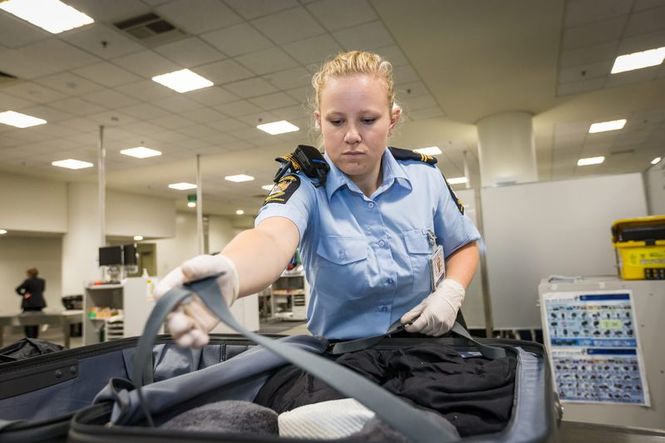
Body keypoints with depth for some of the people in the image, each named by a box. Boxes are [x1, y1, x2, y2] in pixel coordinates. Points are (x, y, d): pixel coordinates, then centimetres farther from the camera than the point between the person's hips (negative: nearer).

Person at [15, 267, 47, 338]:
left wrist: (23, 294, 0)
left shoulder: (28, 281, -12)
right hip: (39, 303, 6)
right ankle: (35, 338, 15)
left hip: (29, 303, -6)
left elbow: (18, 289, -15)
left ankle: (29, 338, -6)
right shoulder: (42, 281, 6)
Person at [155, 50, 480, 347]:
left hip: (424, 350, 3)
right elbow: (272, 237, -35)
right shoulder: (305, 185, -13)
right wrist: (227, 274, -57)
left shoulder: (424, 177, -4)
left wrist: (450, 292, -9)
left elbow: (463, 245, 11)